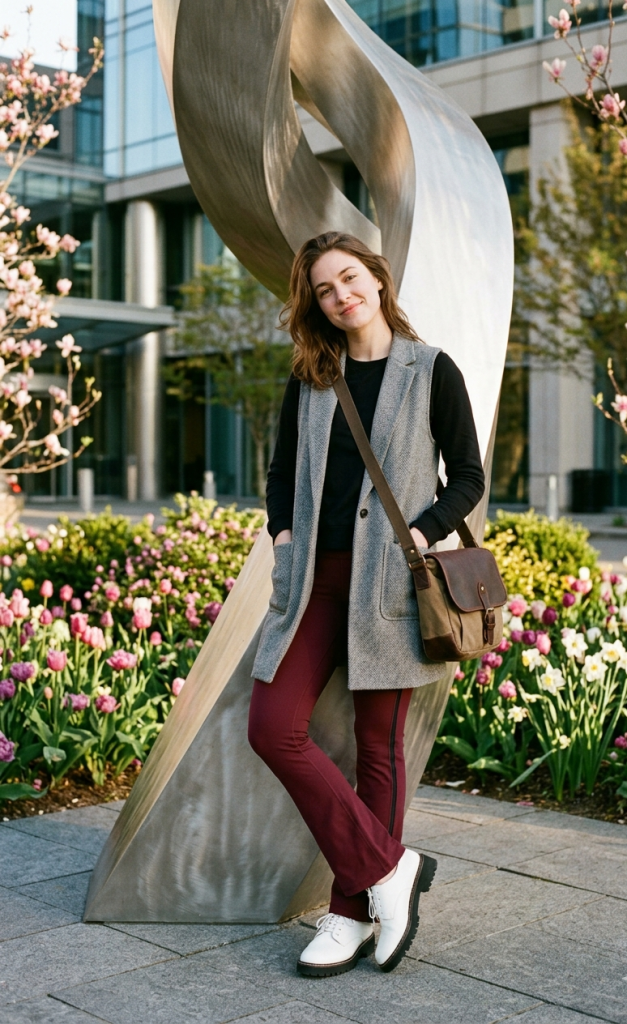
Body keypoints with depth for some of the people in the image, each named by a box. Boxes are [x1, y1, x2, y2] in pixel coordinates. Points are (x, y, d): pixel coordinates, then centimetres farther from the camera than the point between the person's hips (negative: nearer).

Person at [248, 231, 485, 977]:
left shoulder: (431, 371, 2)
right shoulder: (309, 379, 13)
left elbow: (468, 475, 3)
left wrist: (423, 533, -12)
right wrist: (283, 531, 3)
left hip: (389, 580, -4)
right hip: (315, 576, 4)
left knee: (377, 745, 1)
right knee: (273, 728, -8)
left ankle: (353, 913, 14)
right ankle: (388, 867, 2)